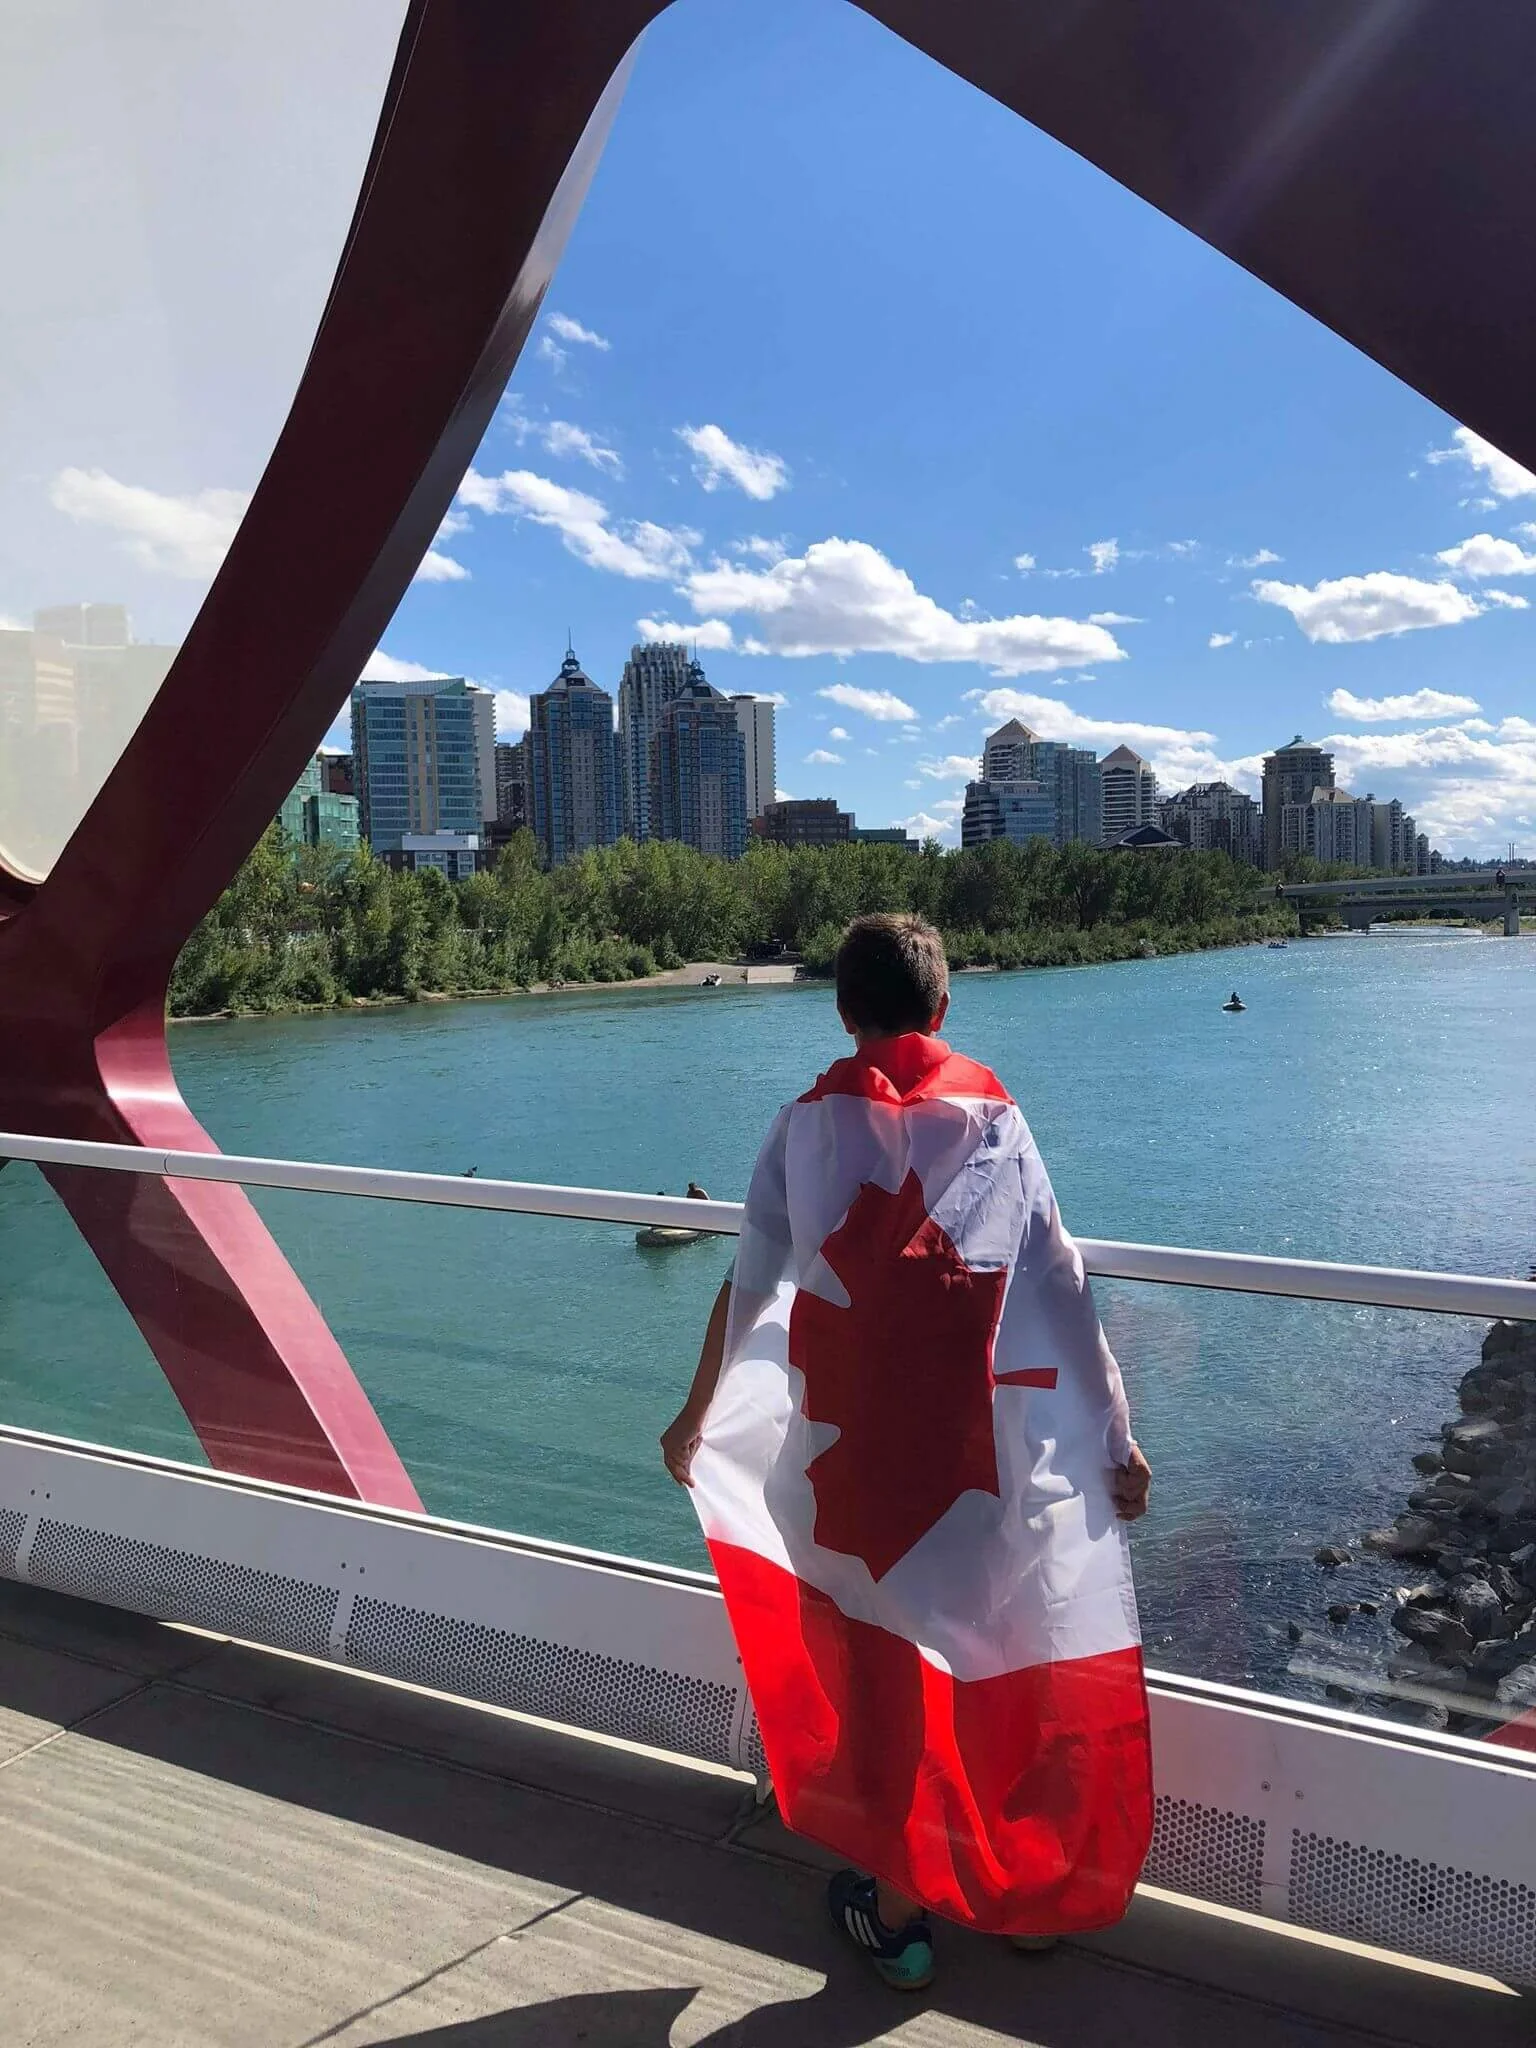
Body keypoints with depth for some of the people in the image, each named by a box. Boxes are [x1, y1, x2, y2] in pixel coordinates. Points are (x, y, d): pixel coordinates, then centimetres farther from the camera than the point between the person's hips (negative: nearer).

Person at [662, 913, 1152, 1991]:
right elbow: (1064, 1292, -4)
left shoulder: (812, 1121, -1)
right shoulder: (994, 1118, -2)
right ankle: (1025, 1884, 34)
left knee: (877, 1658, 14)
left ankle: (900, 1903, 28)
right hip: (977, 1446, 1)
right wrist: (1117, 1438, 3)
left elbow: (749, 1285, 3)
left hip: (848, 1440, 0)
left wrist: (697, 1417, 15)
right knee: (996, 1652, 17)